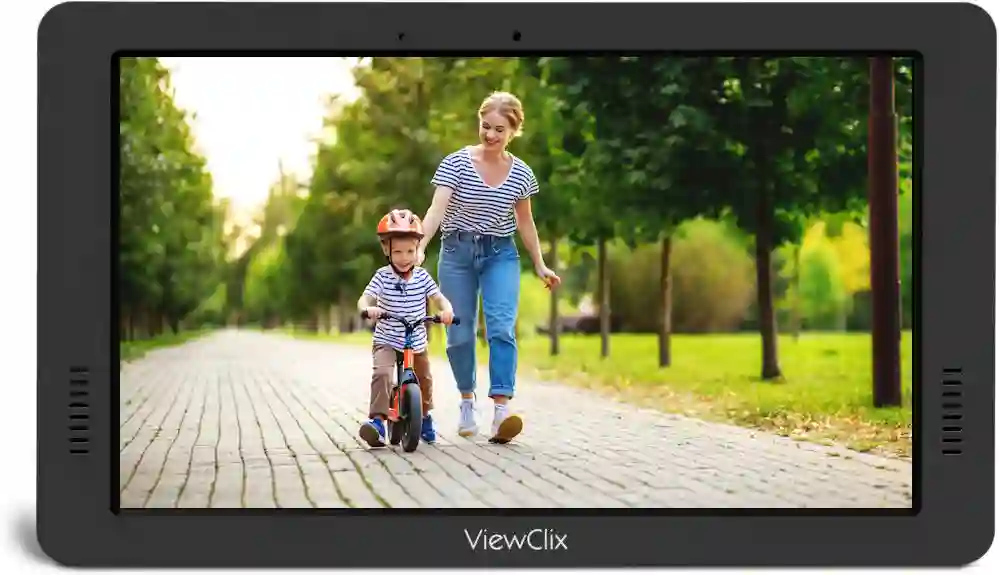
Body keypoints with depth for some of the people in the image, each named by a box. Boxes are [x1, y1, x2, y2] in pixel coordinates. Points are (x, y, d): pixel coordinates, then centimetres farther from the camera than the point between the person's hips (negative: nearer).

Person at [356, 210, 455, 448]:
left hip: (417, 342, 4)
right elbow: (364, 299, -21)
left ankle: (425, 418, 44)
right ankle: (377, 420, -32)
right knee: (382, 373, -29)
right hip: (386, 341, -4)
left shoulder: (422, 276, -6)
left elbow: (439, 298, -7)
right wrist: (368, 309, -45)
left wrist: (447, 310, -29)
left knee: (424, 380, 18)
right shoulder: (382, 277, -13)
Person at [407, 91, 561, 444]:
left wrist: (540, 265, 16)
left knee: (502, 328, -17)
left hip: (501, 255, 1)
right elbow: (437, 209, -19)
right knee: (460, 334, 3)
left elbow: (525, 222, 14)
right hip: (458, 252, -1)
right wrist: (420, 247, -33)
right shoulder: (456, 163, -8)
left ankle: (502, 409, -25)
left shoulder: (521, 173, 1)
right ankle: (467, 401, 26)